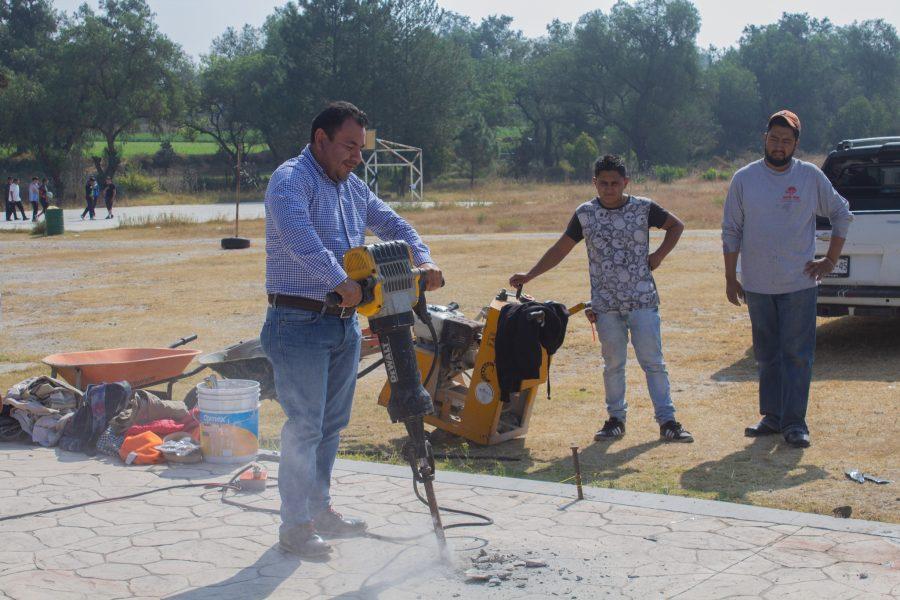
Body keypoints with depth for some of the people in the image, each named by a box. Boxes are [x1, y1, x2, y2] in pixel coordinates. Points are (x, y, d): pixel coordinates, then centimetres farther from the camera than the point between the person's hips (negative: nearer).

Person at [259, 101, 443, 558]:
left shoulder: (353, 187, 14)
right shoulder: (290, 180, -13)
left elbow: (393, 225, 19)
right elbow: (299, 236, -31)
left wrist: (422, 261, 0)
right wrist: (342, 283, -40)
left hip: (344, 322, 8)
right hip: (299, 324, -8)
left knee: (333, 422, 15)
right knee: (304, 426, -6)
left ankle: (320, 510, 28)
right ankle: (294, 525, 4)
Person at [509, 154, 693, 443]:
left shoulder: (644, 208, -1)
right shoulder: (585, 214, 2)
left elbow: (676, 226, 14)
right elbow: (561, 248, 7)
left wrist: (659, 254, 1)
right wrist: (528, 276, 2)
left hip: (643, 300, -1)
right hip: (606, 304, 1)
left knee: (653, 361, -1)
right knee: (613, 364, 9)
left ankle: (667, 420, 4)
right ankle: (616, 418, 21)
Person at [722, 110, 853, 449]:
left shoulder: (811, 177, 0)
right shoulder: (744, 179, 1)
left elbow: (842, 215, 11)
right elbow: (731, 232, 5)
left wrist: (830, 261, 4)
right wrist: (730, 278, 2)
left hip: (799, 284, -1)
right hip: (757, 285, 2)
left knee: (797, 354, -2)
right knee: (766, 356, 10)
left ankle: (795, 422, 3)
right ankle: (772, 417, 20)